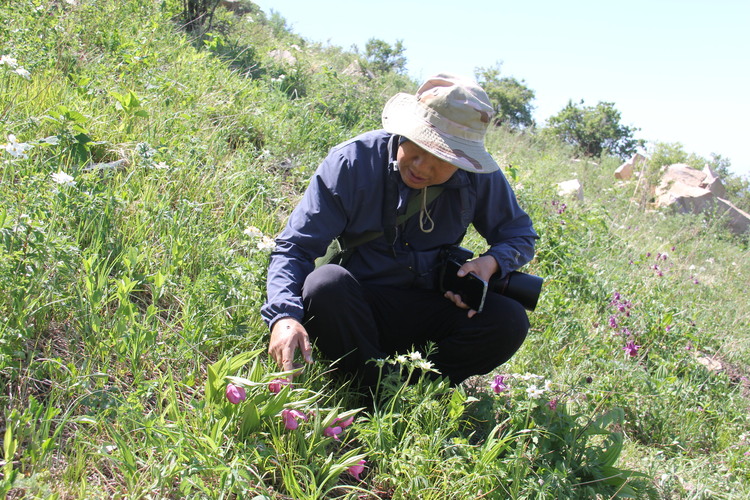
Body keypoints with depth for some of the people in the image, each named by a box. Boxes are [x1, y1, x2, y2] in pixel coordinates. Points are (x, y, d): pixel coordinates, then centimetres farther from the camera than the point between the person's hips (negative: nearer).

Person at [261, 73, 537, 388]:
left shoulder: (479, 178, -8)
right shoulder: (351, 162, -16)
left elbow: (520, 235, 9)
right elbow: (295, 248, -17)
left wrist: (492, 262, -16)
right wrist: (284, 316, -37)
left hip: (427, 313, 2)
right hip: (354, 308, -2)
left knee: (509, 321, -22)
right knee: (326, 284, -35)